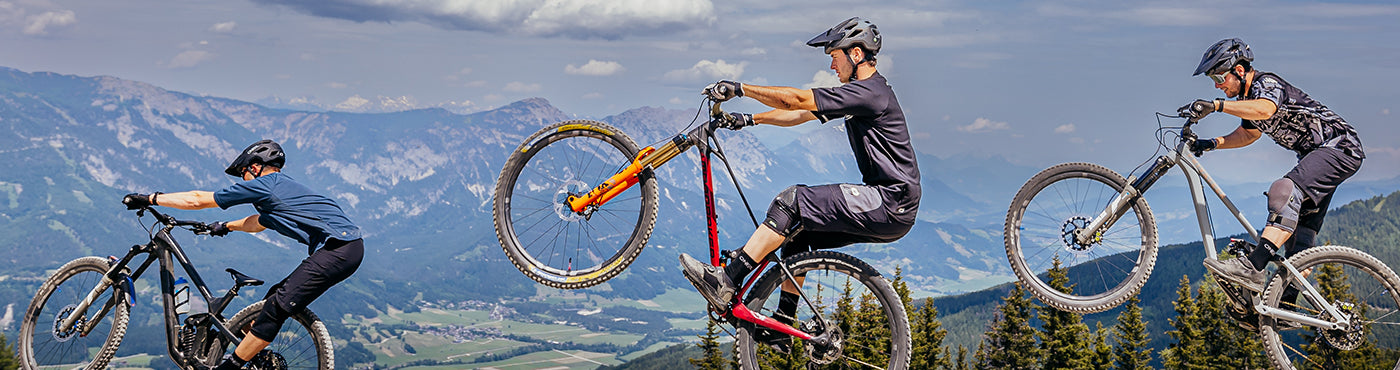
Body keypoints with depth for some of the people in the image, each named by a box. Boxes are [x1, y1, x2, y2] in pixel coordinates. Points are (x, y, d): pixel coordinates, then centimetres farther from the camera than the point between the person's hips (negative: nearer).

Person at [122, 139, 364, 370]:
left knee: (277, 307, -9)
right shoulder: (284, 186, 26)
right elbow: (260, 223, 47)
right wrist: (227, 227, 59)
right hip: (348, 246, 10)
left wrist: (150, 199, 11)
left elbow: (198, 200, 4)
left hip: (338, 249, -10)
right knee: (275, 298, 18)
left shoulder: (265, 185, -2)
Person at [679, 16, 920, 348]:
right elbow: (799, 114, 20)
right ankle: (783, 324, 14)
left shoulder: (870, 92, -15)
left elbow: (798, 100, -19)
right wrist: (750, 119, 14)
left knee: (792, 201, -18)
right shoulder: (859, 93, 17)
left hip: (890, 204, -10)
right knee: (796, 230, 11)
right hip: (886, 209, 10)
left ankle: (725, 283, -20)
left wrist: (739, 89, -15)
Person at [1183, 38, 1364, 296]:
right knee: (1300, 230, 11)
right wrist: (1212, 144, 10)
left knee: (1286, 190, -32)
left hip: (1340, 146, -11)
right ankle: (1287, 304, 15)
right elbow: (1248, 134, 26)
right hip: (1317, 153, 11)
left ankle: (1253, 268, -45)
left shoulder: (1266, 83, -18)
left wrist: (1216, 105, -49)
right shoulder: (1247, 97, 10)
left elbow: (1265, 110, -42)